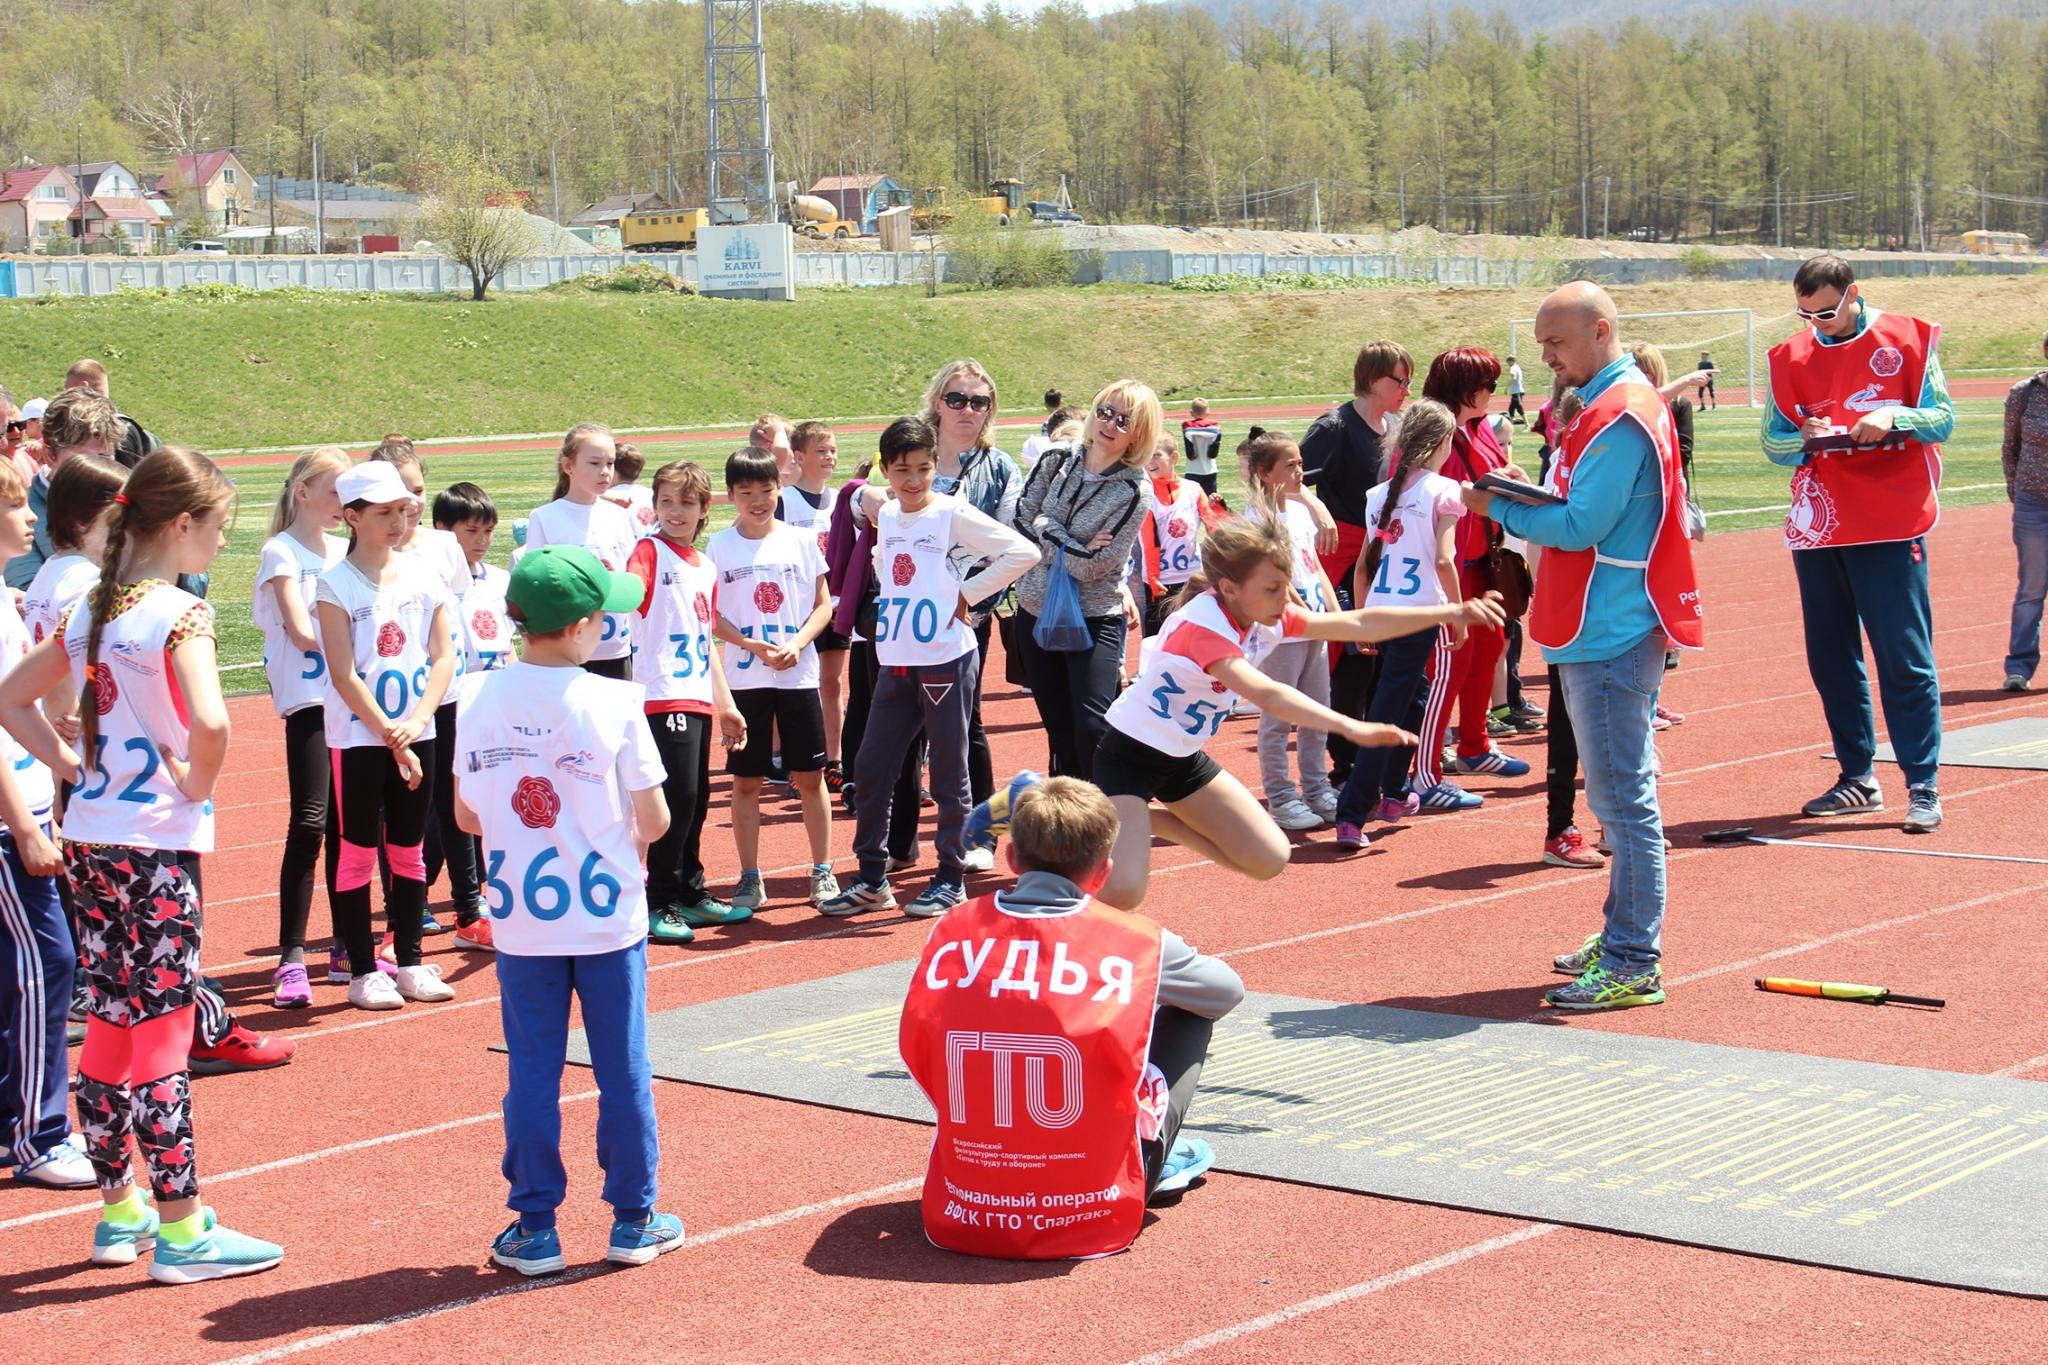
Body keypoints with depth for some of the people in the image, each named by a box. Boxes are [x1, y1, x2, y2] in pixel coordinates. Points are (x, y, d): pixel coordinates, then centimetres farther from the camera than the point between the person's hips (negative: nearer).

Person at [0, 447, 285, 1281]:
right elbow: (210, 722, -31)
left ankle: (120, 1212, 25)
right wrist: (198, 784, -13)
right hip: (156, 845, -8)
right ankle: (181, 1232, 5)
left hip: (89, 838, 8)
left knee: (109, 1027, 14)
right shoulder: (178, 613, -14)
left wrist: (69, 765, 11)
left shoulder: (92, 610, 9)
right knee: (163, 1032, -2)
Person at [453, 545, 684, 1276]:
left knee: (531, 1073, 9)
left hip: (521, 920, 2)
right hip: (607, 915, -2)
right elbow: (654, 819, -9)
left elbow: (467, 816, 3)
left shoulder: (479, 700, -4)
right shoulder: (614, 703, -13)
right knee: (622, 1069, 9)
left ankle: (534, 1227, 14)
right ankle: (634, 1219, 18)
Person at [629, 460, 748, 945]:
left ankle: (691, 895, 23)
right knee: (678, 796, -11)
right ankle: (660, 904, -5)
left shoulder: (706, 568, 17)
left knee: (696, 800, 13)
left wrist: (725, 704, 24)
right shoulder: (650, 552, -5)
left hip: (700, 698, 8)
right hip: (665, 697, -7)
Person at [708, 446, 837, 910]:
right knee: (746, 780, 4)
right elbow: (712, 615, -2)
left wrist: (797, 645, -13)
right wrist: (754, 646, -16)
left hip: (799, 675, 1)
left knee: (810, 776, 4)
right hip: (744, 679, 0)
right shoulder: (719, 547, 0)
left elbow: (823, 606, 4)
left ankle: (823, 871, 13)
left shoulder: (800, 542, 3)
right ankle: (750, 879, 12)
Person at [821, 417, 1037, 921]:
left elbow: (1023, 552, -15)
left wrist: (967, 595, -12)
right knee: (869, 770, 5)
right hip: (895, 663, 6)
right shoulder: (886, 516, 9)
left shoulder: (952, 514, -9)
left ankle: (951, 879, 13)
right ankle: (872, 879, 15)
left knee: (948, 774, 3)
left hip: (946, 661, -6)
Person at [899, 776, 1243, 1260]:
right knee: (1190, 1011, 18)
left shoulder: (951, 931, -1)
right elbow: (1229, 990, 13)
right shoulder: (1136, 940, -7)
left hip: (963, 1219, 3)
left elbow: (915, 1053, 10)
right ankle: (1159, 1165, 29)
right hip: (1092, 1219, -3)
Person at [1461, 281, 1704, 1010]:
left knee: (1624, 799, -7)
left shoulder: (1619, 417, -16)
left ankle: (1633, 965, -3)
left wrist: (1499, 507, -9)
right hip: (1604, 629, 11)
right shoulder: (1614, 404, 16)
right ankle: (1623, 937, 26)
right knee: (1620, 794, 16)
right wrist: (1528, 498, 3)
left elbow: (1580, 525, -20)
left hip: (1611, 636, -11)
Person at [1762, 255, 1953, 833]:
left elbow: (1942, 418, 0)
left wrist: (1894, 417, -20)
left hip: (1890, 525, -4)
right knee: (1831, 659, 7)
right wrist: (1805, 438, -13)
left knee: (1905, 657, -6)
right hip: (1817, 526, 4)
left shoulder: (1908, 339, 1)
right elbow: (1773, 441, 9)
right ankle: (1858, 779, 17)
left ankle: (1924, 787, -2)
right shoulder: (1790, 357, 10)